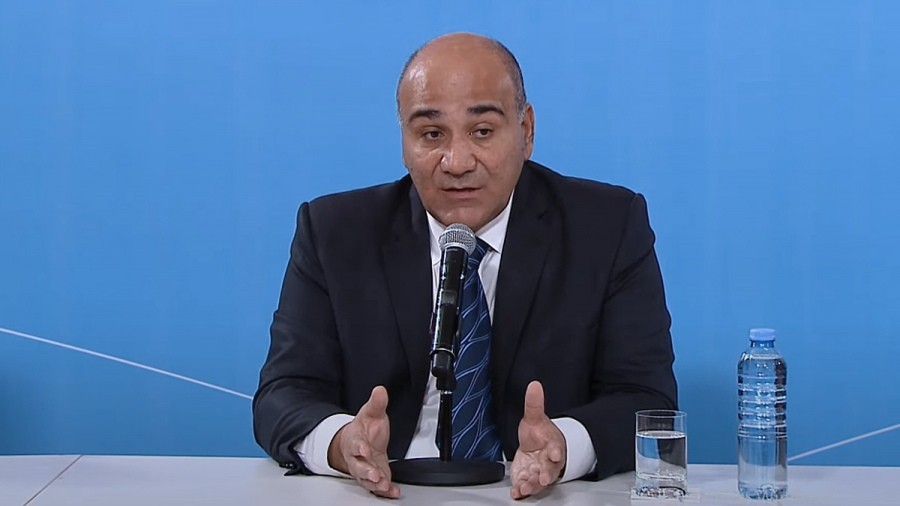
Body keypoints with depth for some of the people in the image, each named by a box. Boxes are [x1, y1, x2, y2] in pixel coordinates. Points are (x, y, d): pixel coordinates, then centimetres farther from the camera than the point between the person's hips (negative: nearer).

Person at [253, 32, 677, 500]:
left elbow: (647, 401, -5)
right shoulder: (332, 232, 2)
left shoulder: (610, 227, 0)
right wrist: (339, 442, -26)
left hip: (546, 498, -1)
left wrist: (564, 446, -27)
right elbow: (284, 396, -3)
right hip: (387, 496, 2)